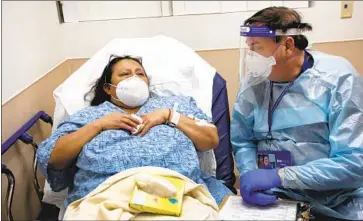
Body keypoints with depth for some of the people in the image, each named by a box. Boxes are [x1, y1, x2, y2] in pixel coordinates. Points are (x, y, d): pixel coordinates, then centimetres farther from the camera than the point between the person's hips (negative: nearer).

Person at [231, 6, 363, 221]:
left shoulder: (338, 78, -13)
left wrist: (279, 176, -24)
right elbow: (242, 141, 2)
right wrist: (249, 175, -19)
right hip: (274, 200, 3)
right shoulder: (253, 82, -1)